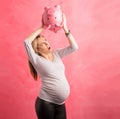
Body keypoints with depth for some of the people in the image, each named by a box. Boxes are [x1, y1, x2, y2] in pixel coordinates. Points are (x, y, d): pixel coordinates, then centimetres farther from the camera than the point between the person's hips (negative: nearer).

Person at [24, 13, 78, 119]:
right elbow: (27, 42, -20)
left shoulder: (56, 54, 8)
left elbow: (74, 47, 3)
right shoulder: (37, 60, -7)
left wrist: (65, 28, -4)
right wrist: (42, 28, -11)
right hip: (45, 103, -5)